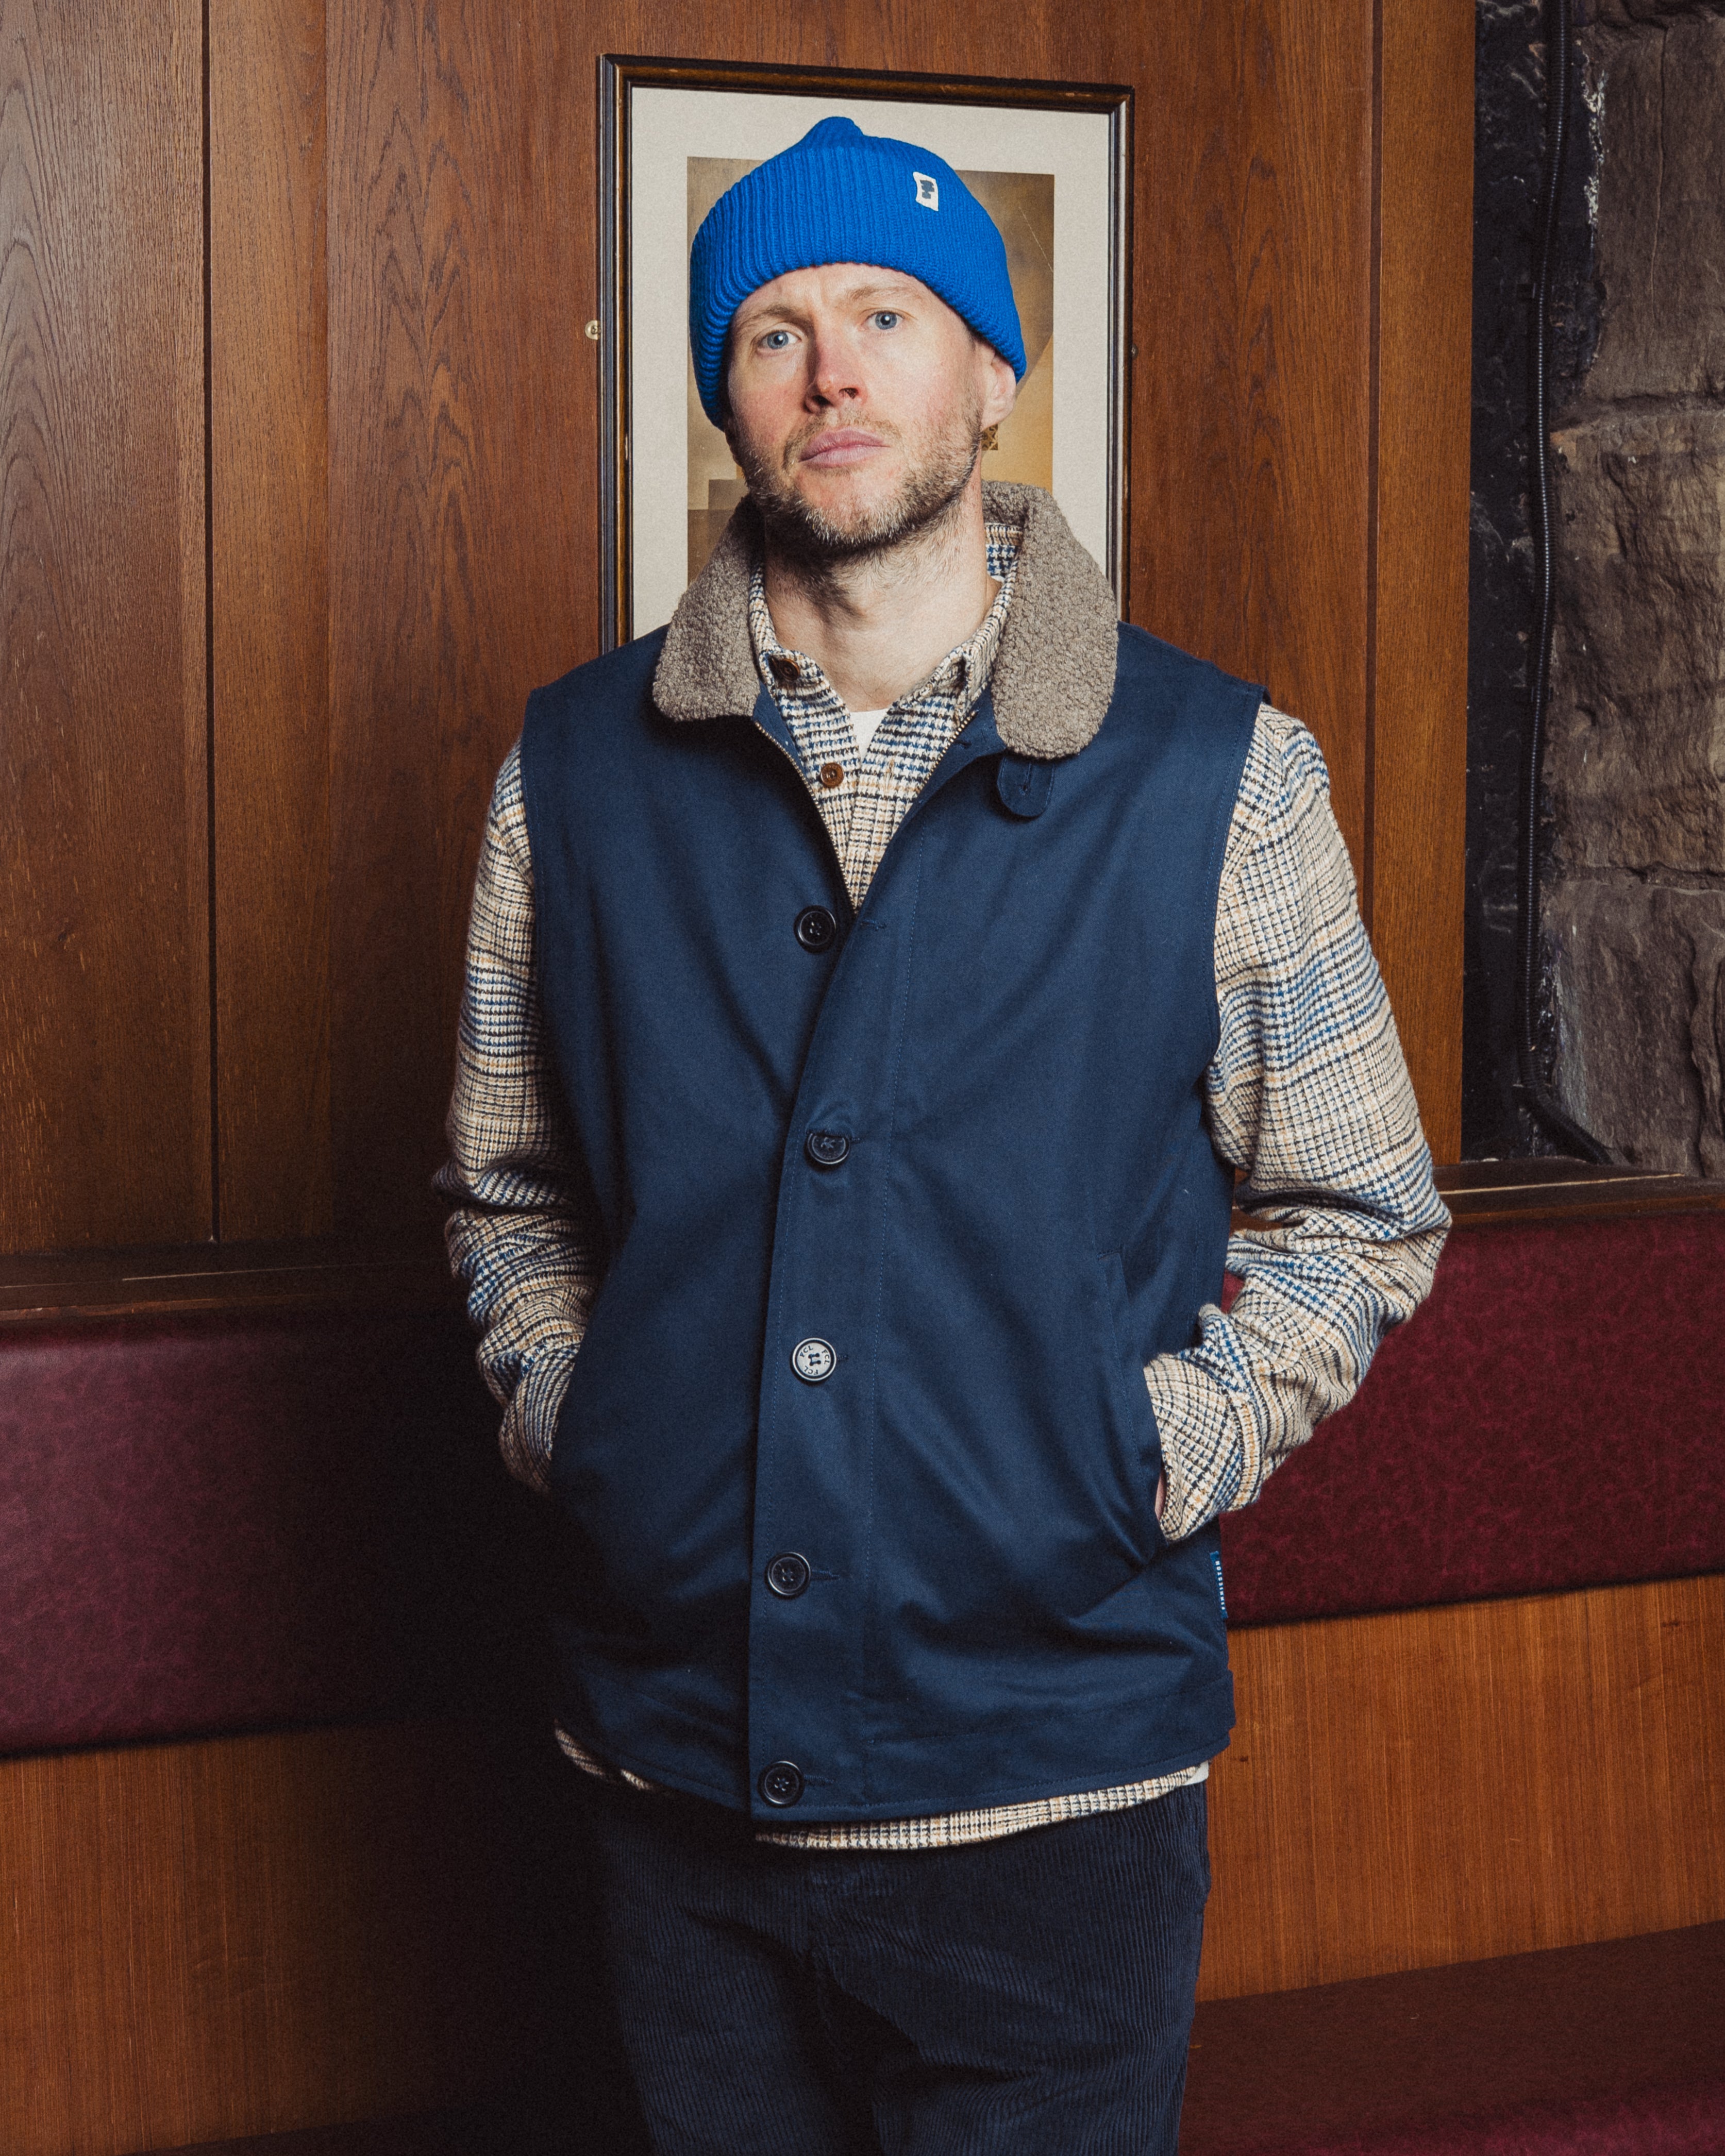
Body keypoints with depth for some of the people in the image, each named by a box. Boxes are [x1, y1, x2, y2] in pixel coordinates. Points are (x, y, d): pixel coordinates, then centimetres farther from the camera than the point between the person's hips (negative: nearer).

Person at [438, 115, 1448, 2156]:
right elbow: (504, 1191, 15)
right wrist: (566, 1421, 1)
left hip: (1057, 1780, -2)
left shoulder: (1218, 774, -3)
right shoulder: (577, 766, 3)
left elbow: (1359, 1214, 4)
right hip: (676, 1776, 2)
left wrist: (1147, 1458, -6)